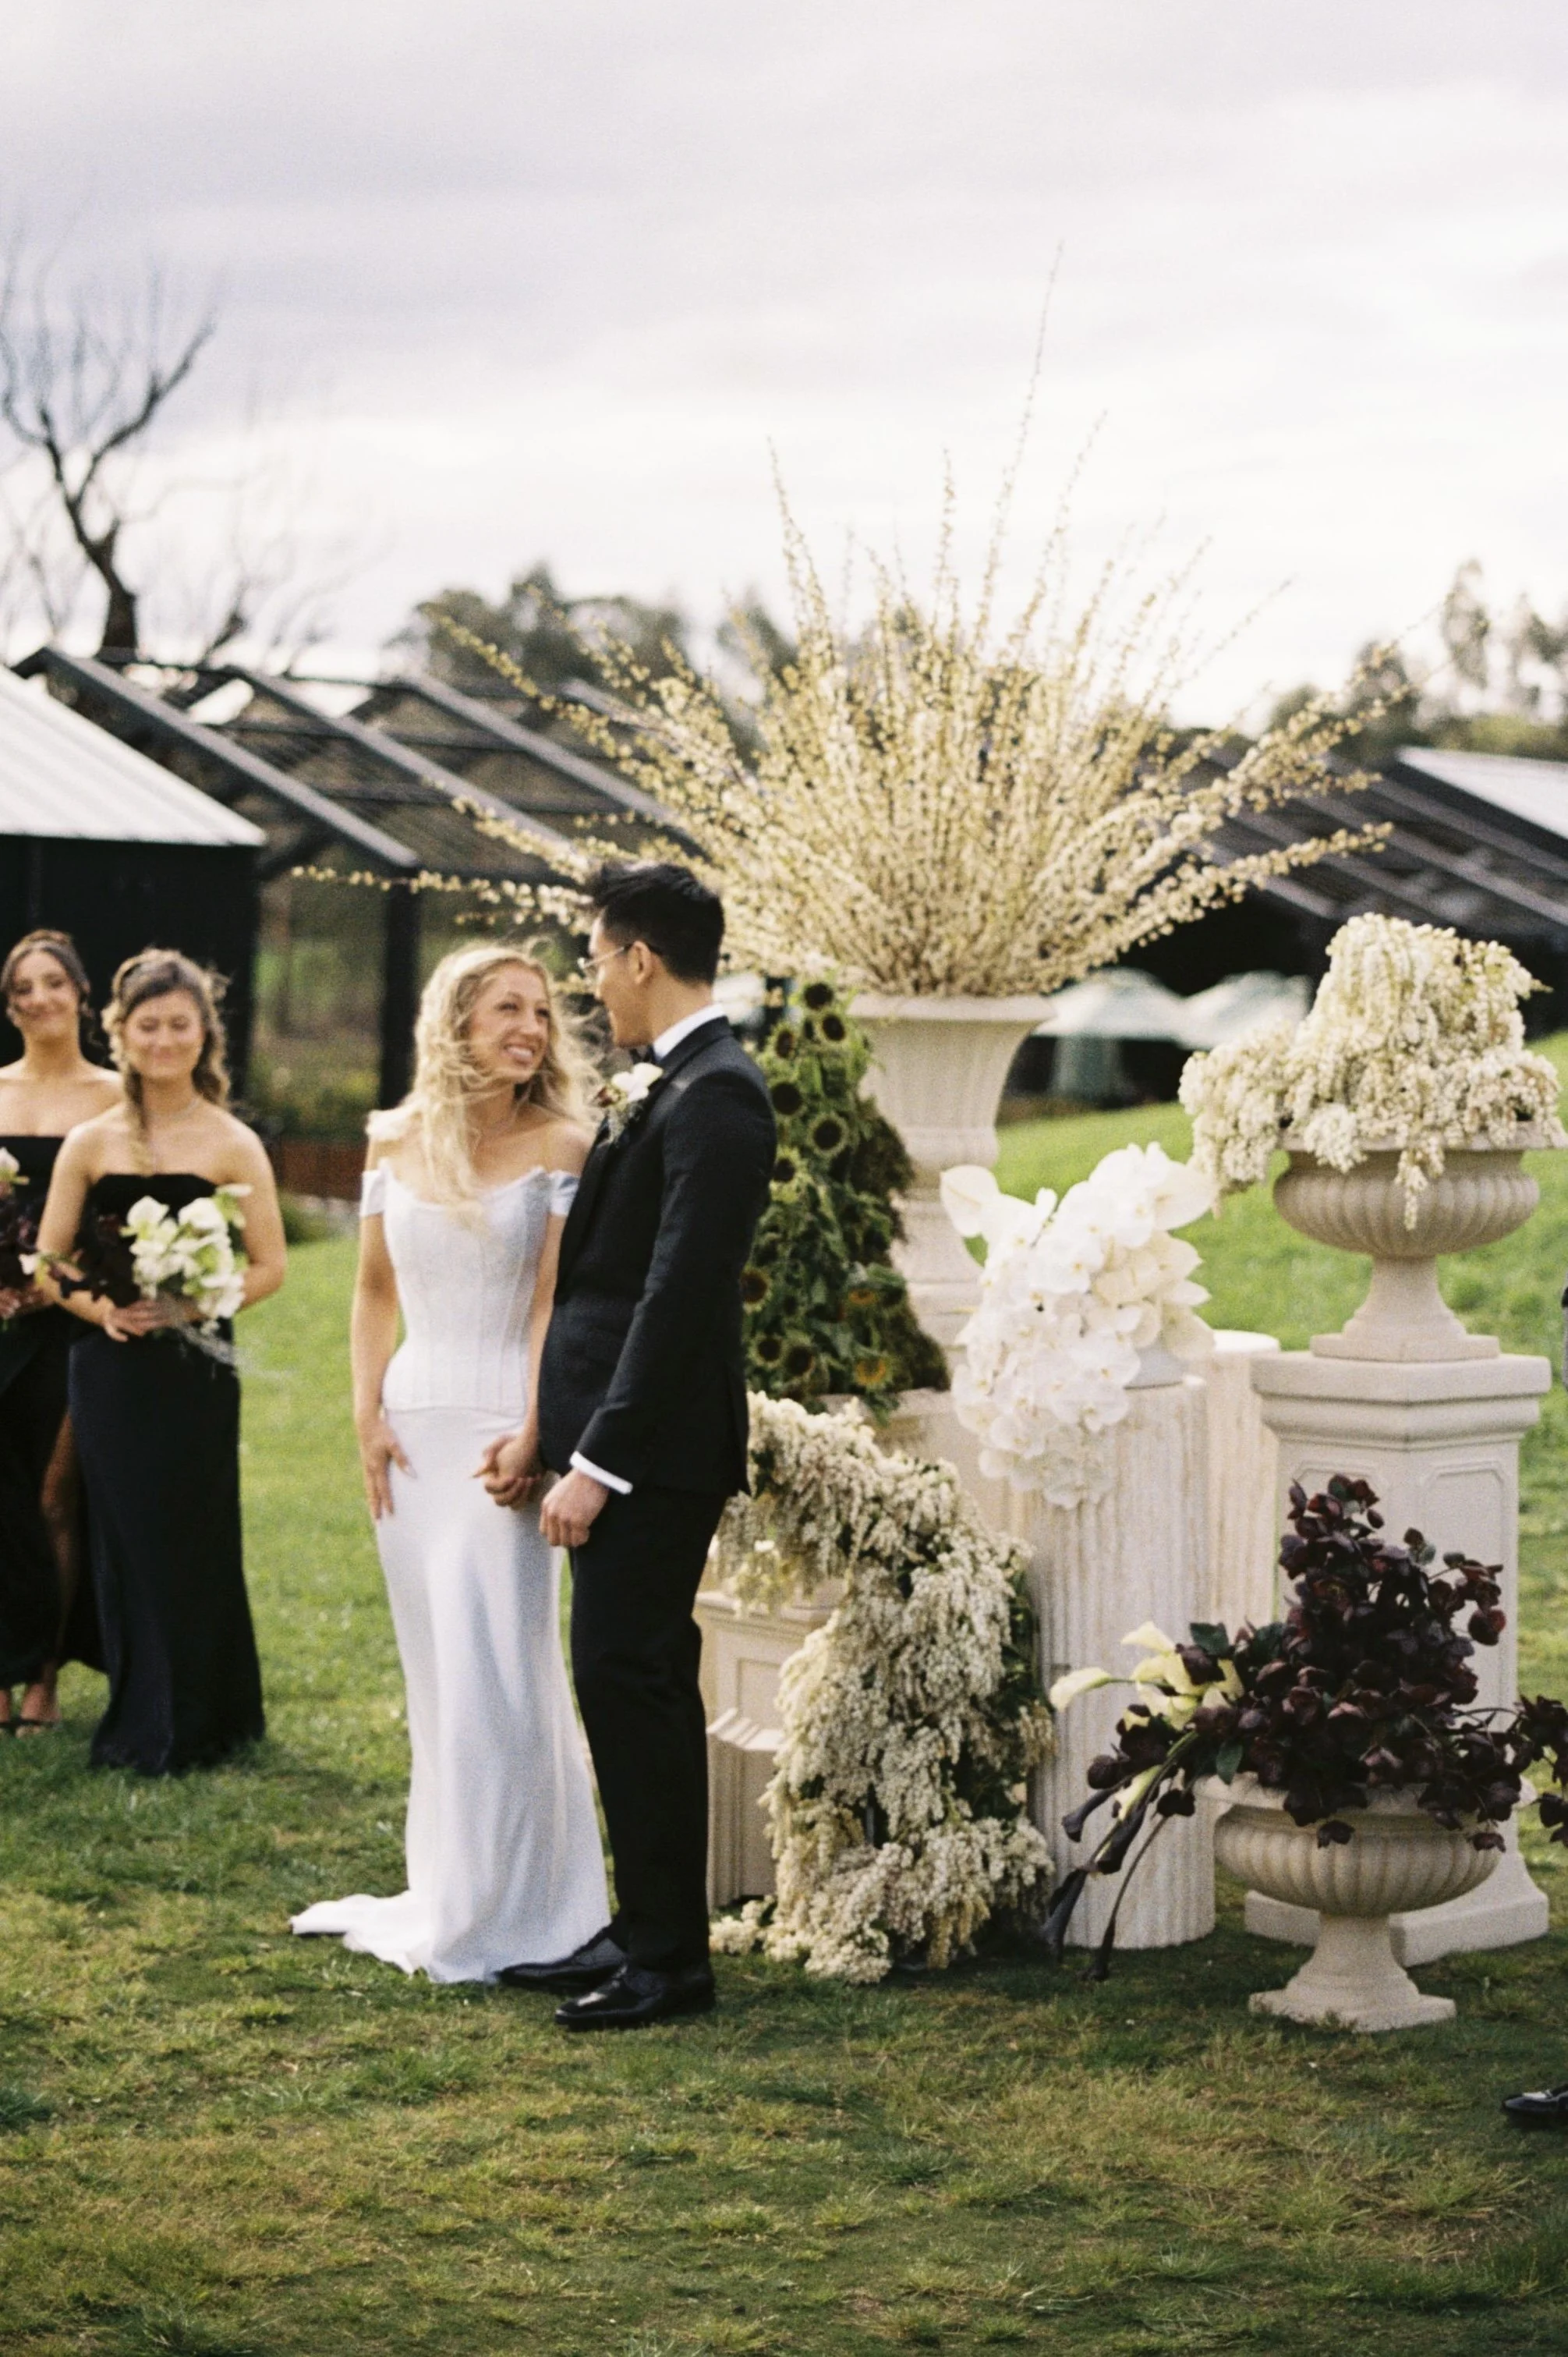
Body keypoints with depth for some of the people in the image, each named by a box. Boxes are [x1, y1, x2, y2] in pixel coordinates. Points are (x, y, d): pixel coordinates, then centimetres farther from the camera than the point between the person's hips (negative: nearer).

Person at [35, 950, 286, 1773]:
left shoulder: (233, 1146, -1)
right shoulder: (89, 1144, 5)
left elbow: (269, 1267, -2)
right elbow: (47, 1262, 7)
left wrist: (186, 1306, -16)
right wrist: (100, 1308, -12)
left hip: (196, 1372, -2)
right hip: (109, 1369, 2)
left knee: (192, 1541, 0)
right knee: (123, 1540, 6)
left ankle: (190, 1726, 14)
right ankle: (137, 1723, 20)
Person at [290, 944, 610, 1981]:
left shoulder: (560, 1146, -4)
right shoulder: (397, 1143, 8)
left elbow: (556, 1301, -8)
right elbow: (376, 1291, 13)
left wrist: (532, 1431, -16)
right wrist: (369, 1414, 2)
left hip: (500, 1427, -4)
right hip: (413, 1423, 4)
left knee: (496, 1669, -4)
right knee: (435, 1670, 11)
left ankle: (500, 1914, 5)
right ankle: (444, 1891, 21)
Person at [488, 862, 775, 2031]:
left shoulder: (713, 1097, -17)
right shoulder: (665, 1087, 15)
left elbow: (679, 1297, -21)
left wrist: (597, 1462, -21)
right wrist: (551, 1426, 16)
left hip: (655, 1452, -10)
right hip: (613, 1431, 10)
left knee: (635, 1685, -5)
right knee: (622, 1685, 14)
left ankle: (671, 1961, 4)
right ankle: (643, 1931, 23)